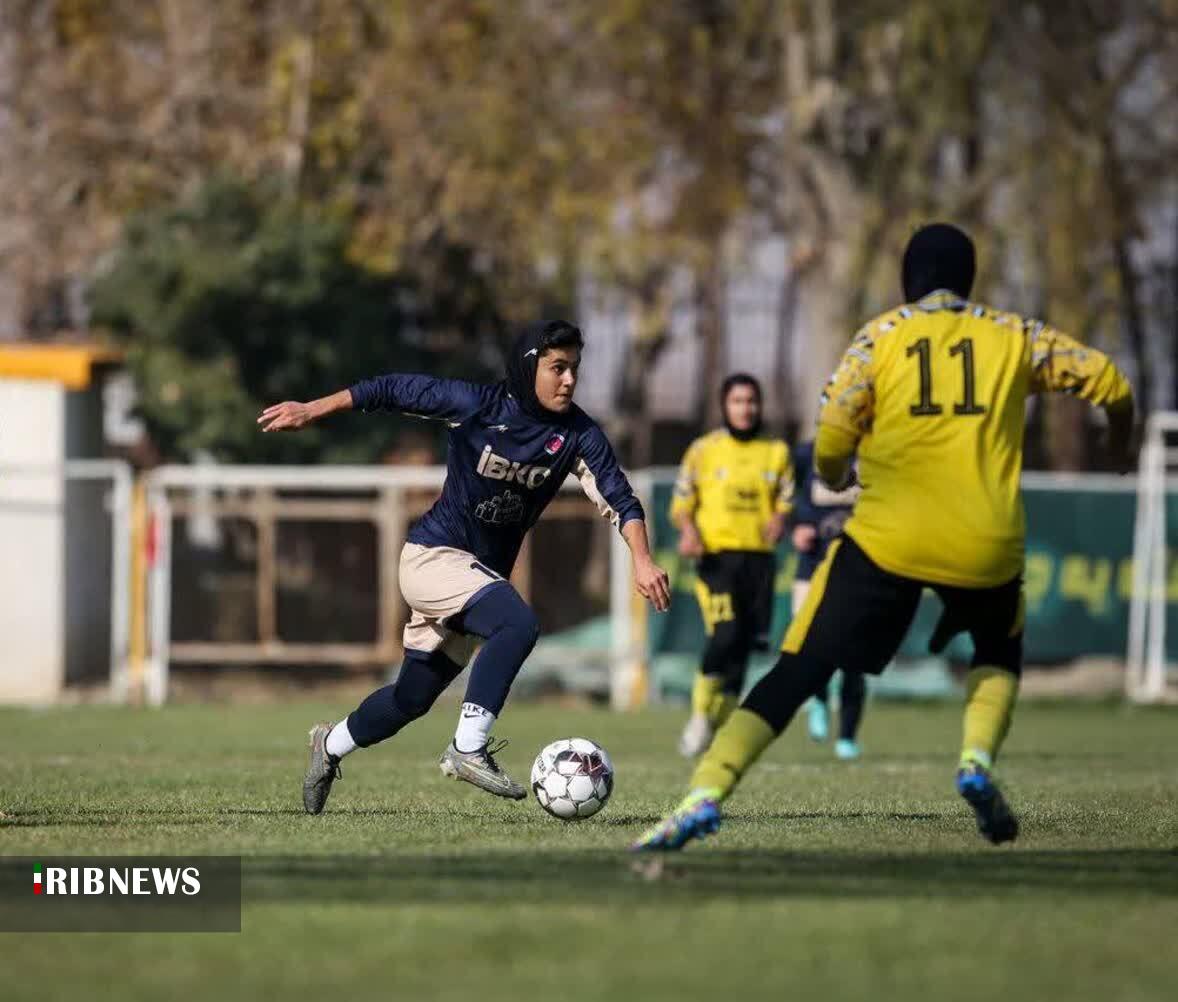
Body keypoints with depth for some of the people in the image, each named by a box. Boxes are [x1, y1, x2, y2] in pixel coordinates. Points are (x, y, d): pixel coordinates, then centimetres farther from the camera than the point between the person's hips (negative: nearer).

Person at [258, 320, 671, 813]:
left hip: (482, 573, 6)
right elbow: (393, 389, -7)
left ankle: (332, 745, 42)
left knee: (413, 697, 15)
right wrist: (310, 411, -4)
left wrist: (642, 560, -32)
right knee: (518, 623, -32)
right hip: (433, 555, -6)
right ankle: (468, 749, -27)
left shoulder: (578, 434, -7)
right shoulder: (478, 404, -16)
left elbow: (618, 498, -15)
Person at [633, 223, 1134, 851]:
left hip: (887, 540, -1)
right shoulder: (1013, 338, 10)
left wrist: (832, 479, 22)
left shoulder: (880, 339, 5)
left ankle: (704, 794, -15)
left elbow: (828, 448, -2)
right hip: (986, 549, 1)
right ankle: (977, 760, 5)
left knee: (795, 674, 0)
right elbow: (1111, 385, 11)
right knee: (999, 654, 31)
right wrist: (1120, 446, 33)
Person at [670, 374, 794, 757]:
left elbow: (787, 502, 15)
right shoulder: (703, 450, 5)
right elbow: (681, 503, 7)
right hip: (716, 554, -3)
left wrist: (780, 520, -8)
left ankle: (721, 724, 17)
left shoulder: (776, 453, 13)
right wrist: (688, 531, -14)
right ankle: (700, 714, -6)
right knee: (726, 634, -21)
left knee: (746, 643, 3)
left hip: (759, 556, 4)